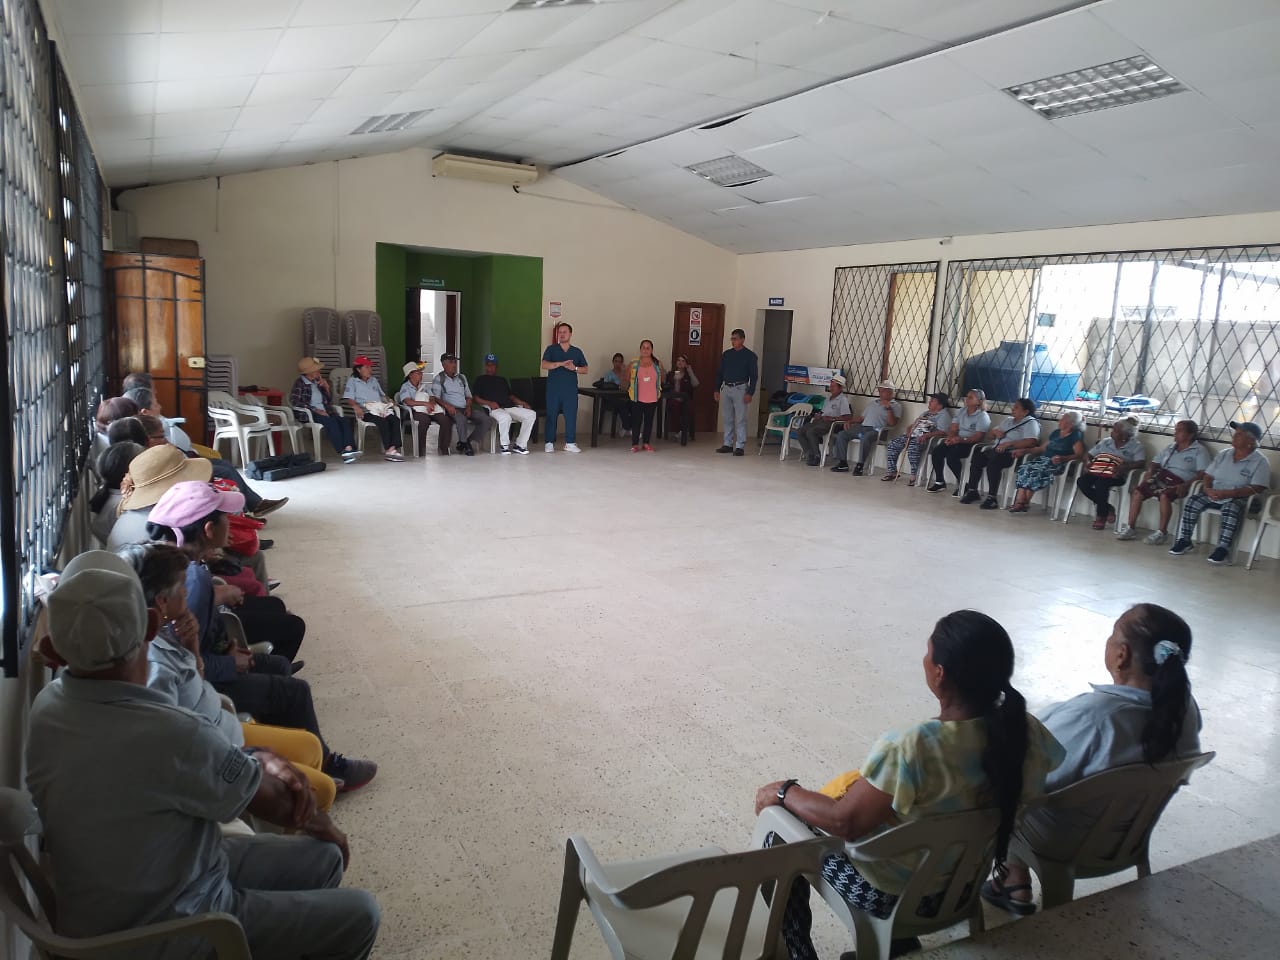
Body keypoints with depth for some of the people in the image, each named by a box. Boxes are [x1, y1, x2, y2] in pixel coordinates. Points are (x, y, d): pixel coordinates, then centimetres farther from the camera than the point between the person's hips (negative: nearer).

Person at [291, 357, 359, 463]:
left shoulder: (317, 382, 17)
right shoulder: (299, 383, -1)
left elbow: (329, 401, 21)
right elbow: (294, 401, -14)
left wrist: (326, 387, 4)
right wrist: (314, 410, -21)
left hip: (323, 411, 6)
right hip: (307, 414, -6)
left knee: (343, 420, -22)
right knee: (331, 421, -33)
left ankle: (349, 448, -42)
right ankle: (342, 452, -40)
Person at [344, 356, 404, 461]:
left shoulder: (374, 380, 31)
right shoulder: (352, 381, 13)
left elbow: (382, 394, 33)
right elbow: (349, 398, 0)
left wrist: (389, 402, 11)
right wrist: (357, 406, -21)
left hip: (381, 407, 5)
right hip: (367, 411, -5)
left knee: (396, 419, -27)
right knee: (382, 421, -36)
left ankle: (393, 448, -38)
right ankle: (388, 449, -35)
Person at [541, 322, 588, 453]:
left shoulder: (577, 352, 12)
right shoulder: (551, 349, 6)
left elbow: (585, 369, 11)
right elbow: (544, 365, -8)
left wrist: (574, 368, -10)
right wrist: (561, 364, -21)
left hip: (571, 389, 2)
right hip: (553, 388, -1)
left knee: (571, 415, -1)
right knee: (551, 415, 0)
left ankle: (570, 443, 7)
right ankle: (549, 443, 7)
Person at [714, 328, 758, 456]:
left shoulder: (750, 356, -2)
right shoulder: (726, 354, 11)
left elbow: (754, 376, -4)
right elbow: (720, 372, 15)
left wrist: (750, 393, -12)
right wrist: (717, 390, 8)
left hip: (740, 389, -5)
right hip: (726, 388, 5)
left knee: (740, 419, -5)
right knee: (727, 419, 8)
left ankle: (740, 447, -2)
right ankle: (728, 444, 16)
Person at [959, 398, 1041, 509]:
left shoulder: (1031, 422, 1)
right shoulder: (1008, 420, 26)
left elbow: (1031, 442, -16)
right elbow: (991, 434, 30)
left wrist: (1008, 443, -22)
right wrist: (996, 432, 5)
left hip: (1012, 453, -8)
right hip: (996, 449, 8)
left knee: (993, 460, -35)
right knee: (977, 457, -16)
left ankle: (991, 497, -34)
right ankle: (972, 491, -7)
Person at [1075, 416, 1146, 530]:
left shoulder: (1135, 446, 5)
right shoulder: (1105, 441, 21)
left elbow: (1141, 463, -10)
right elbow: (1090, 455, 21)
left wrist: (1124, 467, -26)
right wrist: (1087, 463, -2)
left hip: (1114, 476, -5)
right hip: (1096, 472, 5)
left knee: (1101, 483, -37)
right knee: (1081, 481, -25)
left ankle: (1101, 515, -16)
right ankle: (1107, 508, -7)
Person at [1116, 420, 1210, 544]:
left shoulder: (1199, 451, 2)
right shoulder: (1170, 448, 21)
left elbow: (1203, 473, -10)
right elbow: (1155, 464, 21)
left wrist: (1186, 485, -24)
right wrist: (1146, 478, 0)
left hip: (1179, 482, -6)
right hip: (1161, 477, 6)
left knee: (1164, 495, -35)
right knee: (1137, 491, -13)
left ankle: (1162, 532, -23)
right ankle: (1130, 528, -12)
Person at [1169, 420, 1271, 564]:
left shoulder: (1260, 462, -5)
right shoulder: (1224, 454, 11)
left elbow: (1257, 488, -16)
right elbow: (1208, 475, 13)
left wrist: (1228, 493, -26)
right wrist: (1207, 488, -11)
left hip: (1238, 499, -5)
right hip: (1213, 495, 5)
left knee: (1231, 508, -38)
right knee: (1192, 501, -21)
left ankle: (1223, 549, -34)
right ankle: (1184, 540, -14)